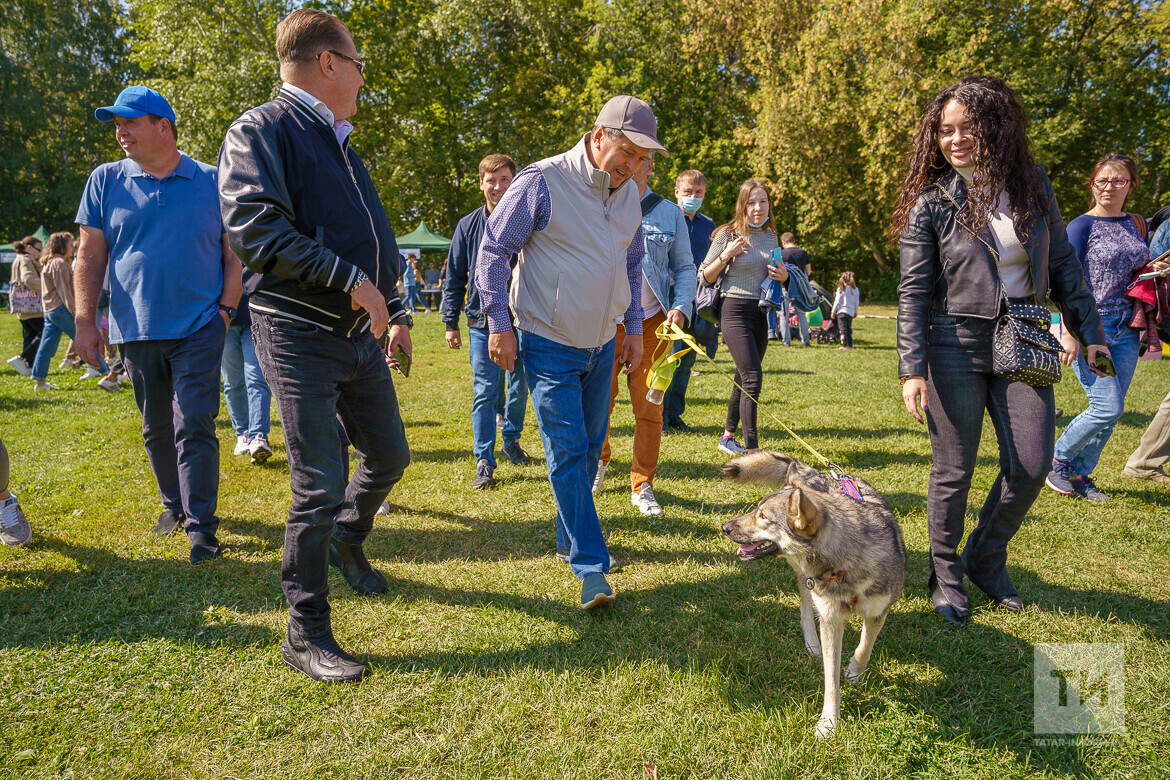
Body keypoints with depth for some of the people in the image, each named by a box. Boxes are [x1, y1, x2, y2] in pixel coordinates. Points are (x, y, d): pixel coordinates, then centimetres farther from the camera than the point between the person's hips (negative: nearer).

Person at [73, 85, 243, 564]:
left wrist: (224, 310, -5)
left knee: (194, 427, -7)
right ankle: (173, 503, 31)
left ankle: (200, 526, -3)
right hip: (136, 330, 3)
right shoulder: (106, 181, 7)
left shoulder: (212, 183, 2)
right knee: (156, 430, 13)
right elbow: (90, 256, 8)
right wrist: (85, 321, 2)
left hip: (199, 330, -3)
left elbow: (235, 256, 5)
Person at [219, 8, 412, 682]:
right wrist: (351, 280, -22)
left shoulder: (342, 145, 20)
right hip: (300, 335, -8)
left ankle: (347, 541, 46)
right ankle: (306, 634, 11)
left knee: (391, 456, 16)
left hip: (362, 334, 8)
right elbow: (255, 225, -23)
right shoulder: (261, 131, -7)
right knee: (321, 486, -6)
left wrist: (395, 312, 26)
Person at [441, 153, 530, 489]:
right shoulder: (468, 226, 3)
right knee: (485, 394, -2)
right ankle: (484, 462, 5)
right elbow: (454, 278, 7)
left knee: (519, 389, 13)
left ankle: (511, 440, 36)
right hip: (482, 324, -1)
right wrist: (451, 323, 4)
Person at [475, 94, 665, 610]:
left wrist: (634, 328, 16)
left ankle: (569, 538, 30)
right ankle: (590, 566, -2)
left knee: (589, 447, 12)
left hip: (601, 345, 6)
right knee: (567, 453, -8)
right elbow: (493, 251, -9)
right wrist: (499, 324, -12)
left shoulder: (629, 195, 7)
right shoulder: (542, 182, -13)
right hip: (549, 344, -6)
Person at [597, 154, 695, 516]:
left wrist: (680, 308, -7)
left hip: (651, 323, 0)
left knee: (649, 409, 1)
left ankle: (642, 486, 15)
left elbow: (684, 268, 10)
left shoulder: (669, 213, 7)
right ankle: (599, 460, 35)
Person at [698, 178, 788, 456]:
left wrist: (783, 276, 3)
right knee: (753, 376, -14)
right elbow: (704, 278, -3)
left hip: (761, 313, 7)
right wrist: (725, 256, -17)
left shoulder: (770, 236, 11)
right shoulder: (728, 236, -6)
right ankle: (752, 448, -10)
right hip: (735, 310, -6)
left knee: (745, 378, 13)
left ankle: (728, 436, 27)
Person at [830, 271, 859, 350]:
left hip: (841, 311, -5)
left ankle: (844, 345, -11)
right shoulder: (855, 289, 4)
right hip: (851, 312, 5)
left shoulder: (841, 289, -8)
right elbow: (856, 302, 10)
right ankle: (850, 345, 14)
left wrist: (833, 312, 1)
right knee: (849, 328, 15)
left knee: (843, 329, -6)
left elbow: (837, 301, -7)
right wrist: (855, 312, 22)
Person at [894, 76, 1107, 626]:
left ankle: (986, 559, 26)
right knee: (954, 469, 2)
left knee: (1031, 466, 2)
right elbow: (913, 292, -7)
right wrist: (912, 368, -14)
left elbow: (1062, 263, 13)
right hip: (956, 344, -4)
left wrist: (1088, 330, 10)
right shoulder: (932, 202, -5)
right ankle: (946, 577, 21)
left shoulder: (1033, 186, 6)